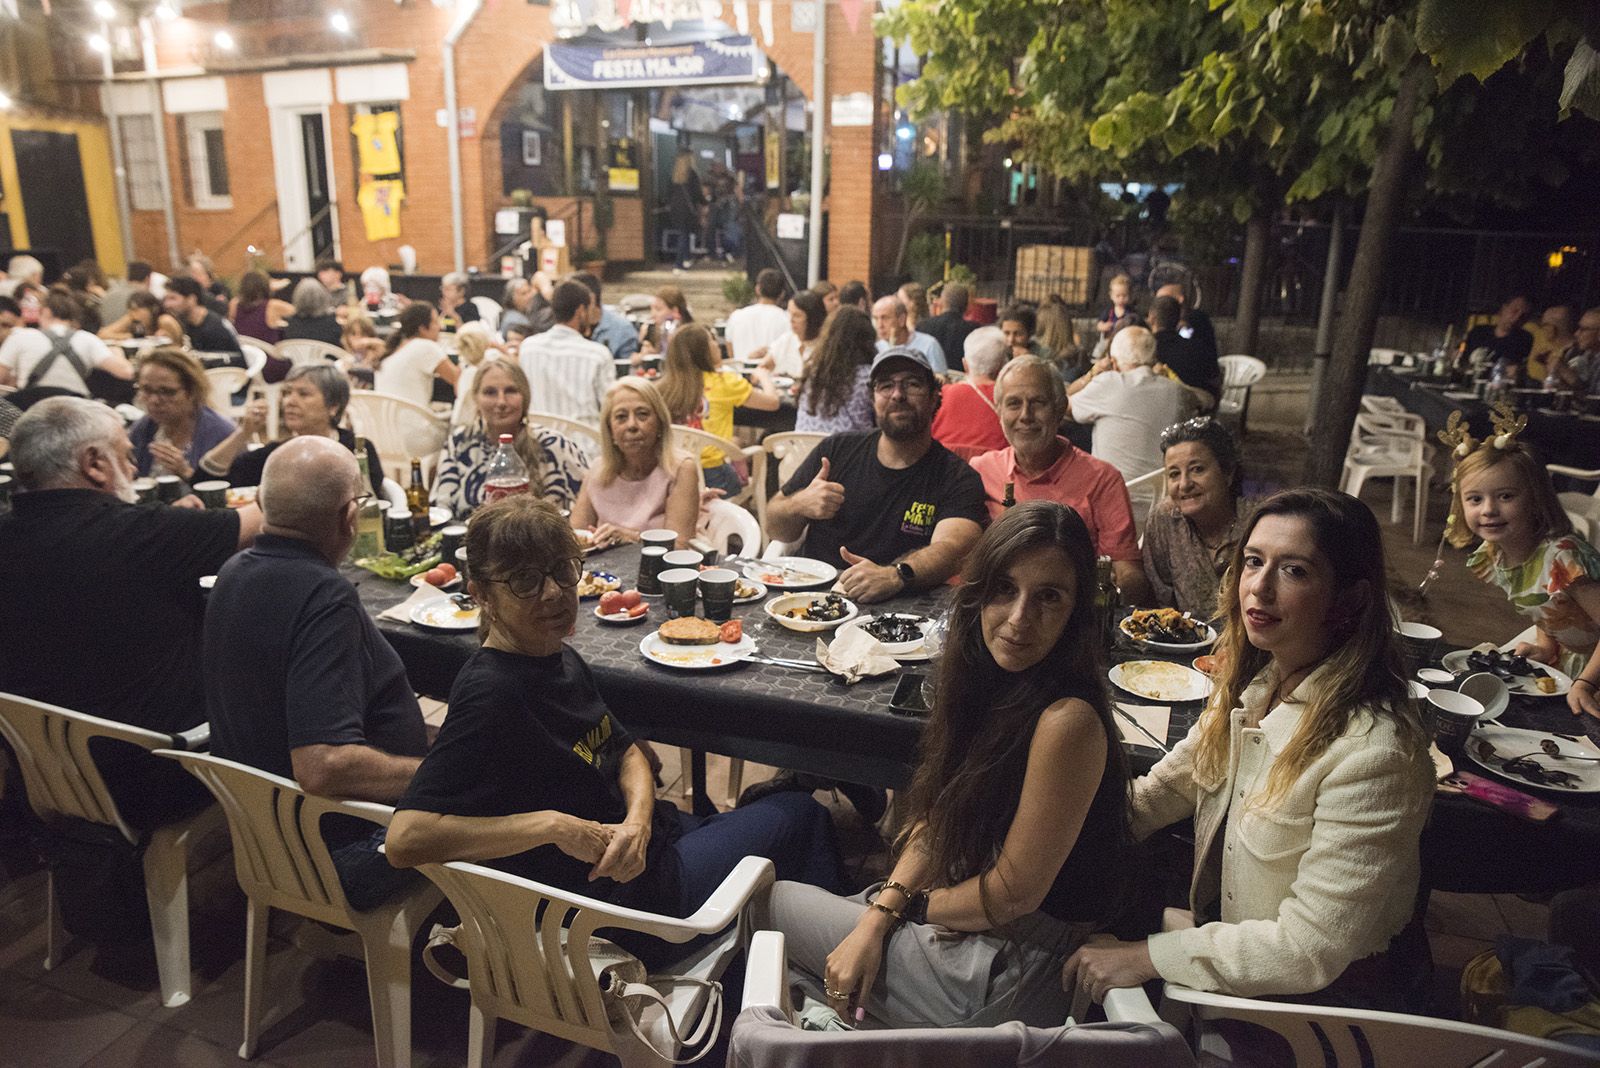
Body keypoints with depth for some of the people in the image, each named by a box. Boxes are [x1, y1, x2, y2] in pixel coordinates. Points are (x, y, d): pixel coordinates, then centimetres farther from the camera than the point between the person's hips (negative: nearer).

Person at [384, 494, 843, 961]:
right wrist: (553, 825, -33)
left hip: (642, 840, 9)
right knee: (798, 814, 7)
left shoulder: (561, 659, 1)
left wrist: (637, 821, -12)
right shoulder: (490, 694, -27)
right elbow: (405, 839, -34)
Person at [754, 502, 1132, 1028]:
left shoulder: (1067, 721, -29)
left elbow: (1014, 894, -22)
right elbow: (938, 818, 3)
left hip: (1017, 978, -7)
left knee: (769, 903, 5)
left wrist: (907, 904, -6)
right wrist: (876, 920, -8)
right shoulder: (987, 680, -3)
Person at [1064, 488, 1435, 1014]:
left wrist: (1145, 957, -22)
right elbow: (1170, 783, 8)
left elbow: (1311, 948, -27)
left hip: (1328, 994, -6)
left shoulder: (1372, 750, -30)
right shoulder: (1251, 681, -5)